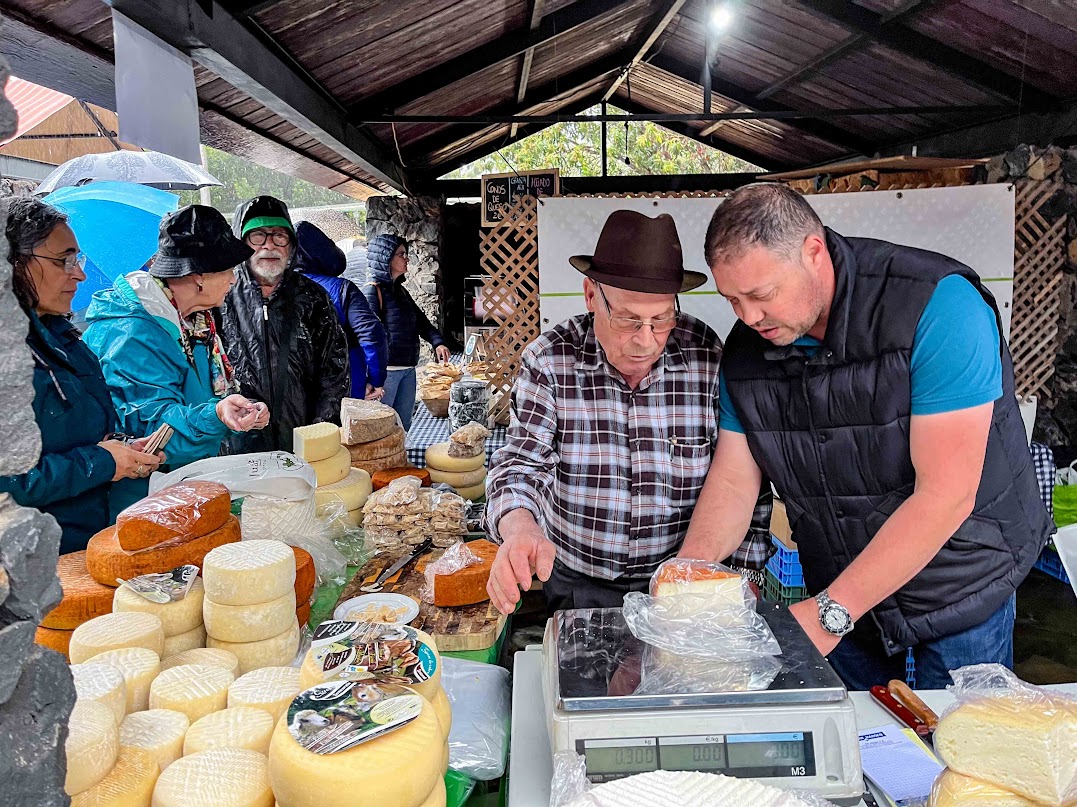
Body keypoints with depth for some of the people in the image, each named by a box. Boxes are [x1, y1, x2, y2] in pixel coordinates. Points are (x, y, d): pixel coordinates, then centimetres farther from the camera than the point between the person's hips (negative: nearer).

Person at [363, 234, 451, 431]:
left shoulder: (400, 291, 15)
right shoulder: (372, 291, -11)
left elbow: (420, 321, 15)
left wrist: (437, 342, -4)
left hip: (407, 369, 8)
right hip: (386, 369, -8)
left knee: (403, 427, 15)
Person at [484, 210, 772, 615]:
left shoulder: (709, 357, -9)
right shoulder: (549, 361, -10)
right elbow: (520, 462, -14)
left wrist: (746, 574, -3)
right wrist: (520, 527, -35)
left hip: (682, 584, 0)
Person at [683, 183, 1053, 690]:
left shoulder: (937, 306, -26)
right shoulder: (746, 348, -8)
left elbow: (946, 496, -29)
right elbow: (732, 481, -7)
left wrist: (830, 611, -28)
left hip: (960, 581, -4)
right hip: (840, 597, 4)